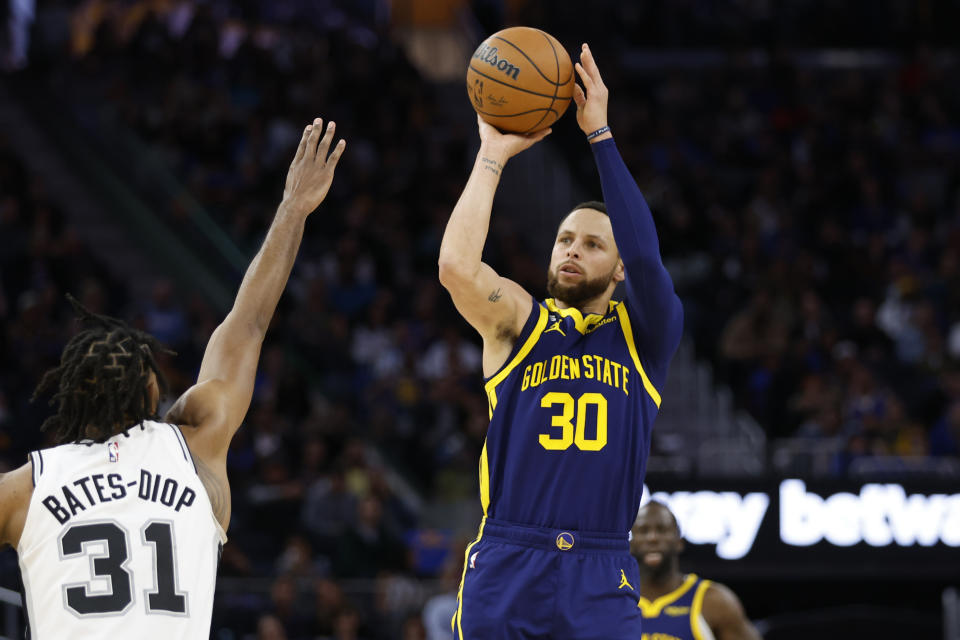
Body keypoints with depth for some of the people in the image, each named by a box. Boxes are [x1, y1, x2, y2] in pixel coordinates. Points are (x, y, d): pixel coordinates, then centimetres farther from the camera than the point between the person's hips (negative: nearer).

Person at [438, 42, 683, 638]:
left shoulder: (644, 336, 10)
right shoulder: (519, 322, 9)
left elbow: (645, 257, -10)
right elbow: (456, 265, -11)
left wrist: (601, 134, -10)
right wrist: (493, 155, -5)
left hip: (598, 586, 0)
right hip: (503, 574, 0)